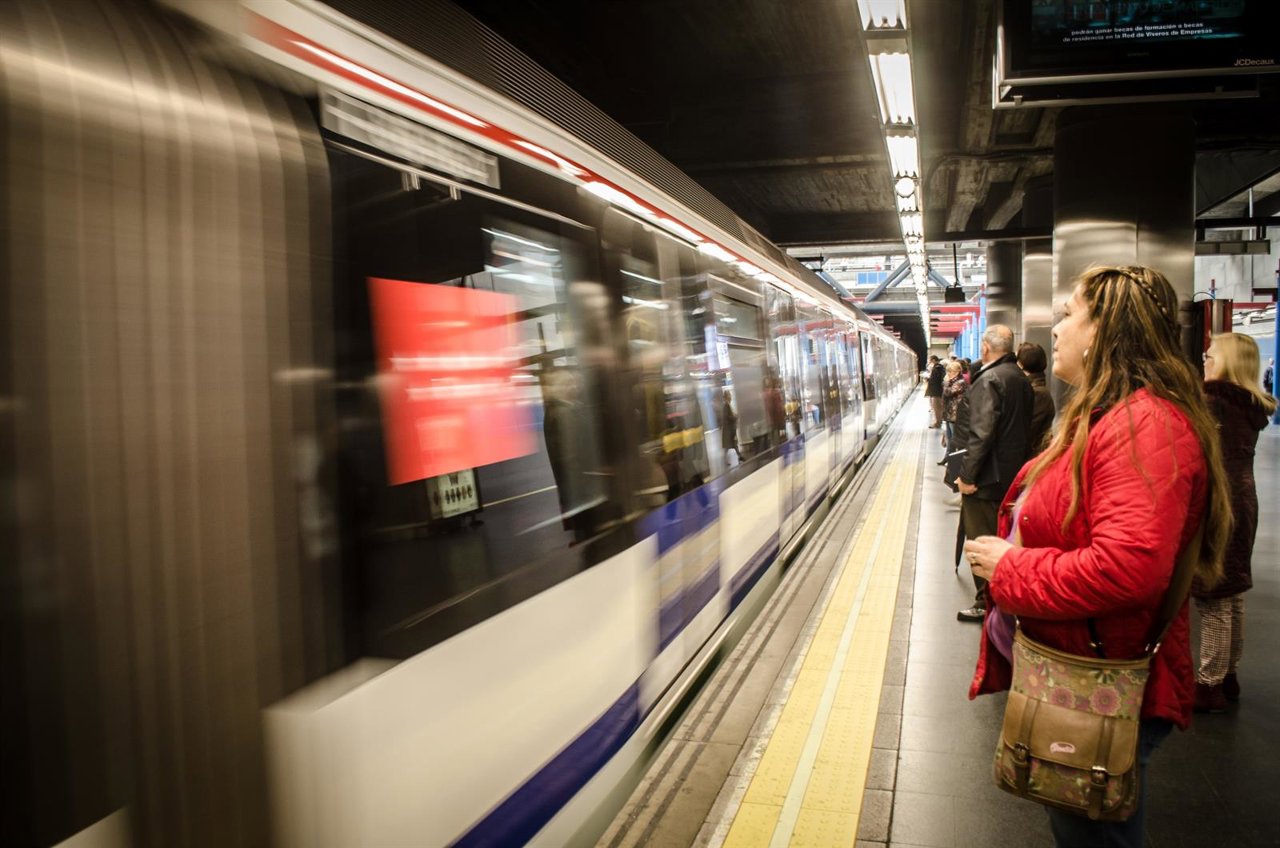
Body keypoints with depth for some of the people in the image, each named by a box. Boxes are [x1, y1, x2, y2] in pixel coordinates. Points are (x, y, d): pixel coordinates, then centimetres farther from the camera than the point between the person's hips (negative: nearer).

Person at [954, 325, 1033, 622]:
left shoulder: (988, 380, -18)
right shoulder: (1022, 379, 9)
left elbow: (981, 433, -24)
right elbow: (1025, 427, 16)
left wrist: (967, 475, -19)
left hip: (988, 478, -9)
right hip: (1014, 473, 9)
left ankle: (987, 603, 9)